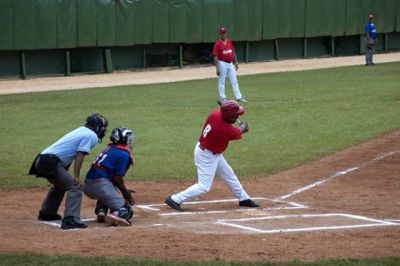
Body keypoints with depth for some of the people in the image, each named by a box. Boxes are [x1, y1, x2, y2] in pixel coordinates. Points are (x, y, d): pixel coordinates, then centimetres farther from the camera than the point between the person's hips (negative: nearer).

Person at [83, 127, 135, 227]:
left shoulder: (110, 148, 21)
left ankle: (100, 211, 10)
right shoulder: (124, 154, -4)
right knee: (126, 211, -4)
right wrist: (125, 192, 9)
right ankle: (115, 215, -37)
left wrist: (124, 191, 22)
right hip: (101, 186, -8)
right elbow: (117, 178, -7)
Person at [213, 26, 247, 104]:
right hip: (222, 64, -6)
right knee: (221, 82, 1)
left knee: (234, 81, 8)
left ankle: (238, 97, 10)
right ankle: (222, 98, 7)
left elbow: (233, 53, 16)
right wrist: (217, 68, -17)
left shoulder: (229, 42, 8)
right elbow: (215, 57, -13)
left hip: (230, 63, 6)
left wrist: (236, 63, 12)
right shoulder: (218, 44, -11)